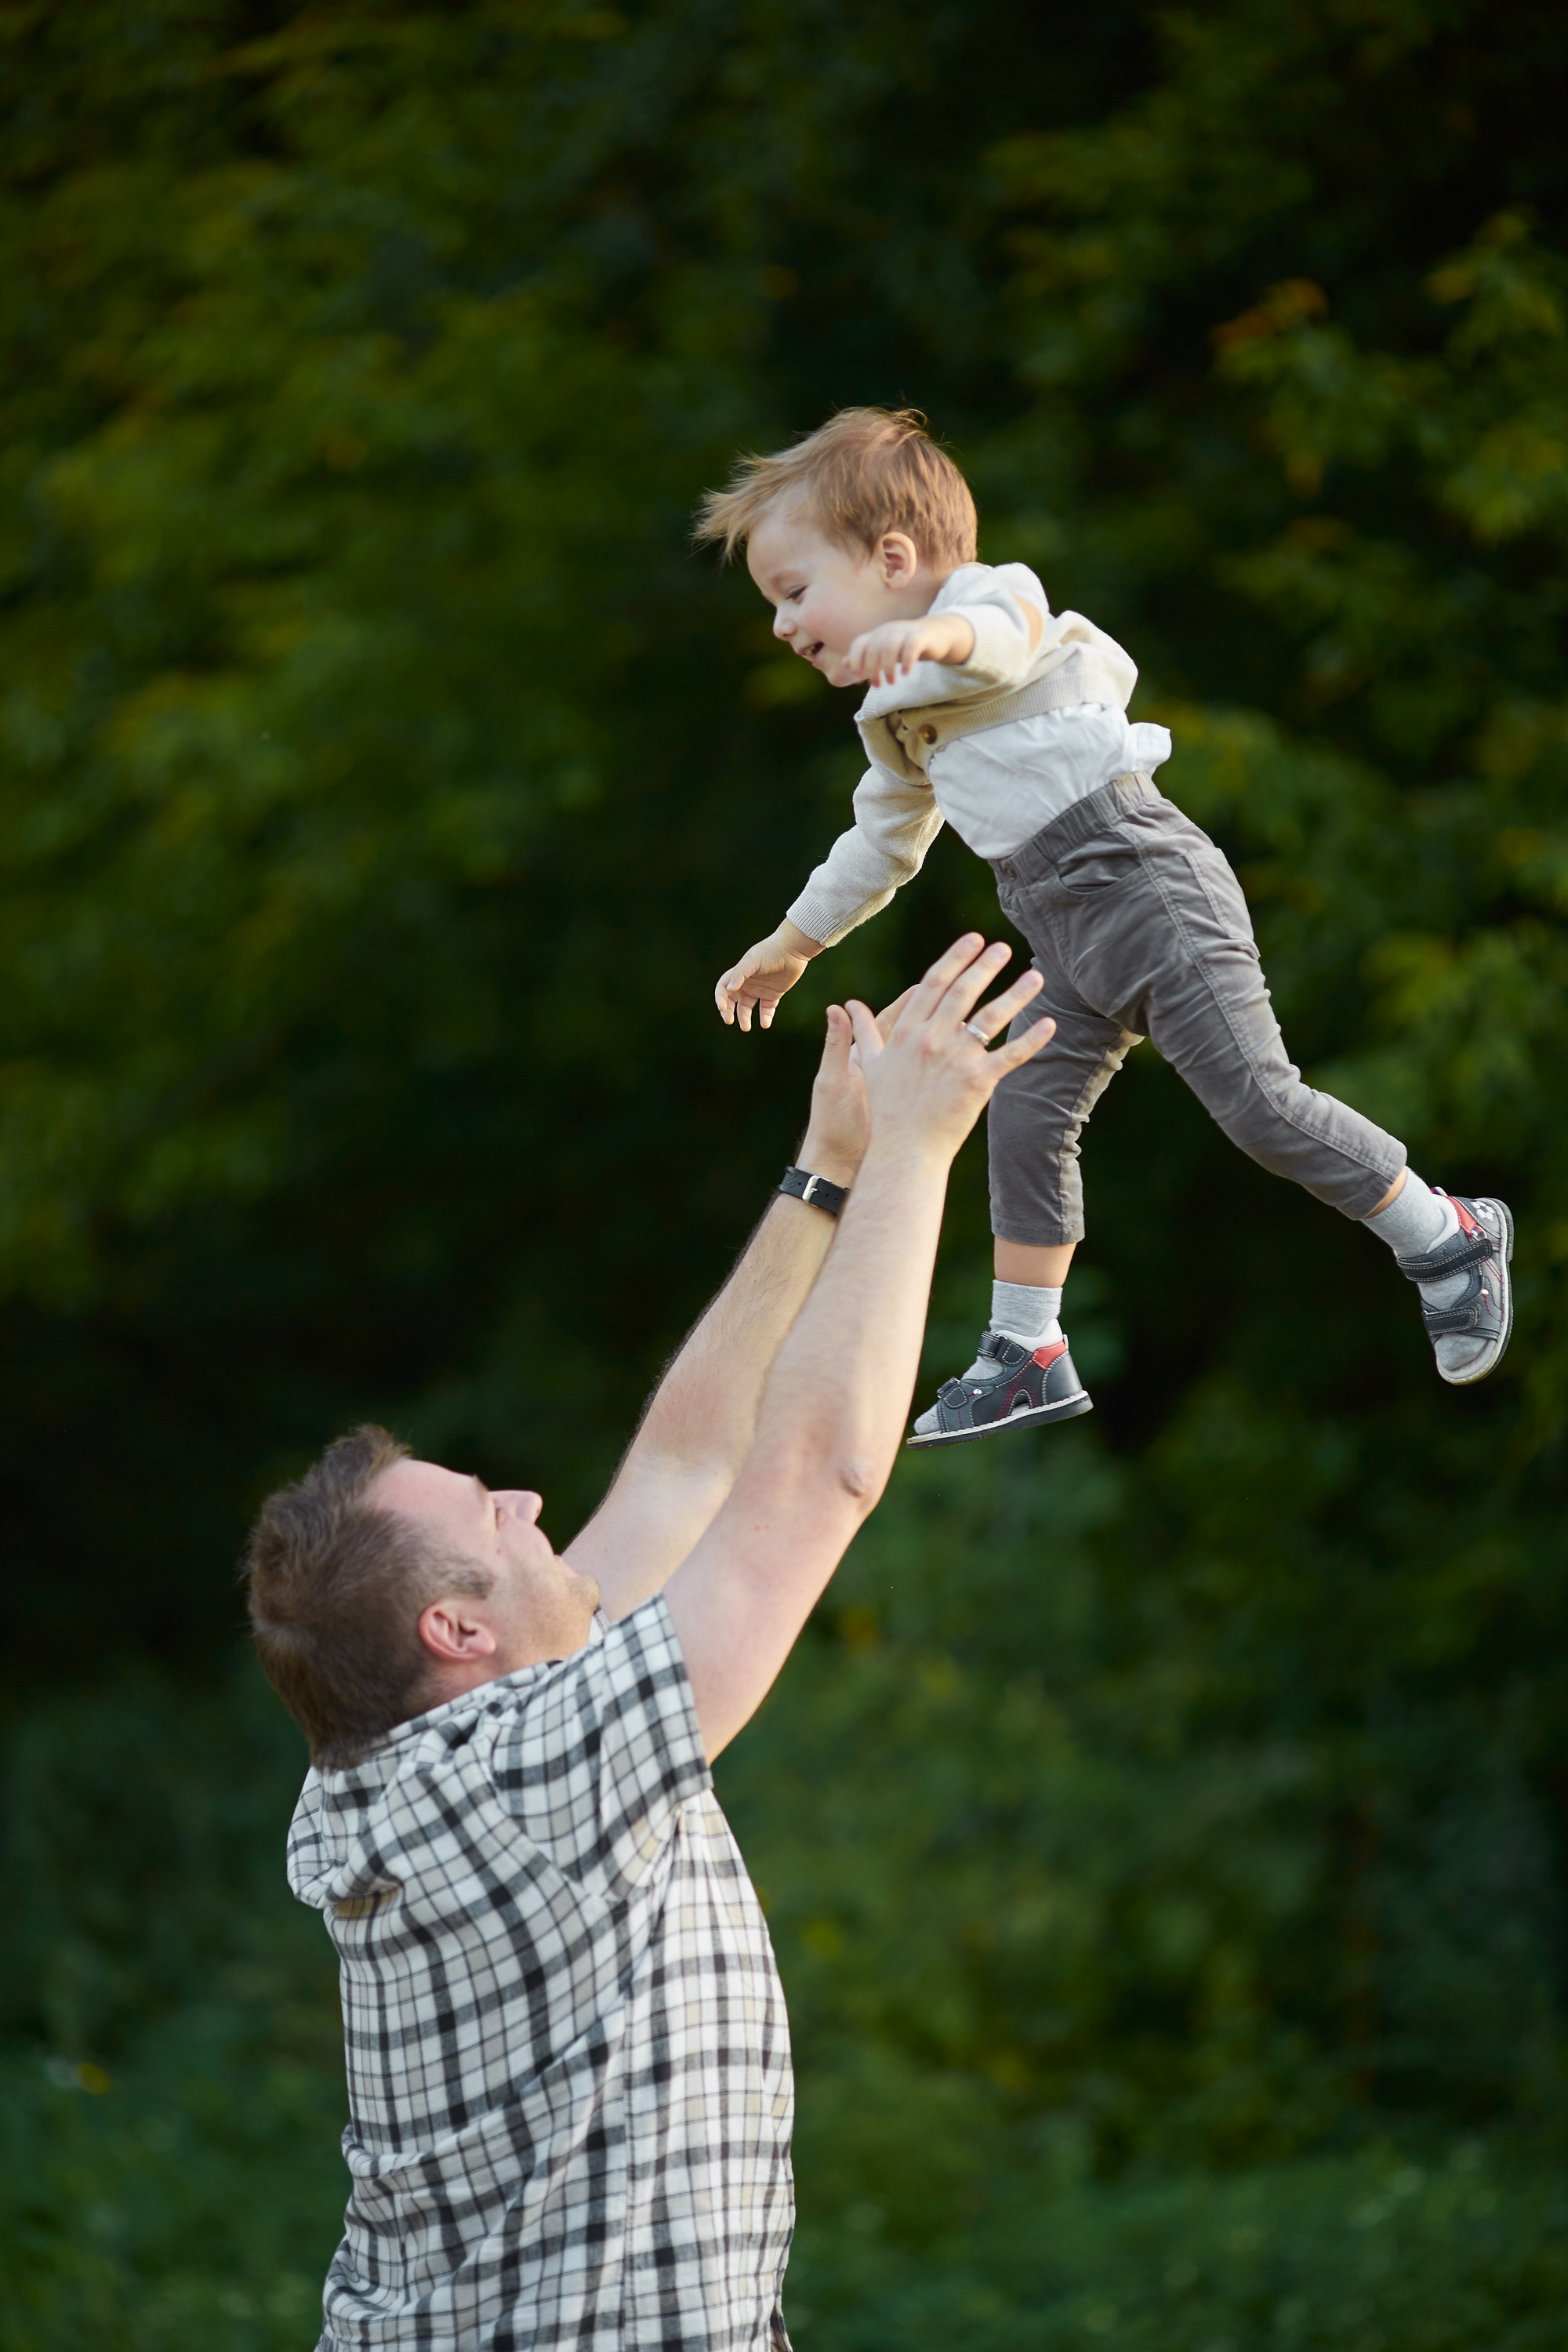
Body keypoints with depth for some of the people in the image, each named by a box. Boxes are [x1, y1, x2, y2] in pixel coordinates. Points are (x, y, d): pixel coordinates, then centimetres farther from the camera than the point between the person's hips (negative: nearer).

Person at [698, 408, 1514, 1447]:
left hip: (1147, 883, -9)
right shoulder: (902, 722, 21)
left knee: (1255, 1096, -13)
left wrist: (936, 635, -57)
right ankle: (1029, 1357, 11)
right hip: (1067, 934, 9)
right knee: (1025, 1119, 3)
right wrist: (794, 943, 45)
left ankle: (1450, 1241, 1)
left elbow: (1004, 631, -34)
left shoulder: (991, 592, -8)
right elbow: (881, 844, 38)